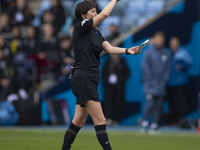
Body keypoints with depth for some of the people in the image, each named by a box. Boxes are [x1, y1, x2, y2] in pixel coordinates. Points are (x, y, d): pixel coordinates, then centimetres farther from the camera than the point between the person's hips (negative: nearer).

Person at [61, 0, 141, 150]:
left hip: (90, 81, 9)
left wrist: (127, 50, -13)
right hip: (83, 80, -9)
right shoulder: (80, 27, -9)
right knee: (100, 121, -11)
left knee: (78, 121, 14)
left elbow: (109, 48, 3)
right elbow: (104, 14, -18)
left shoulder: (96, 33, 16)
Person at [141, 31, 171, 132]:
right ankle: (145, 123, -4)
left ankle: (154, 124, 5)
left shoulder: (166, 53, 10)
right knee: (150, 103, -13)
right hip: (150, 82, -4)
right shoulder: (149, 52, -1)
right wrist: (150, 79, -8)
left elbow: (168, 67, 13)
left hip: (161, 83, 4)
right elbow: (145, 66, -3)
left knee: (159, 104, 1)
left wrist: (165, 79, 1)